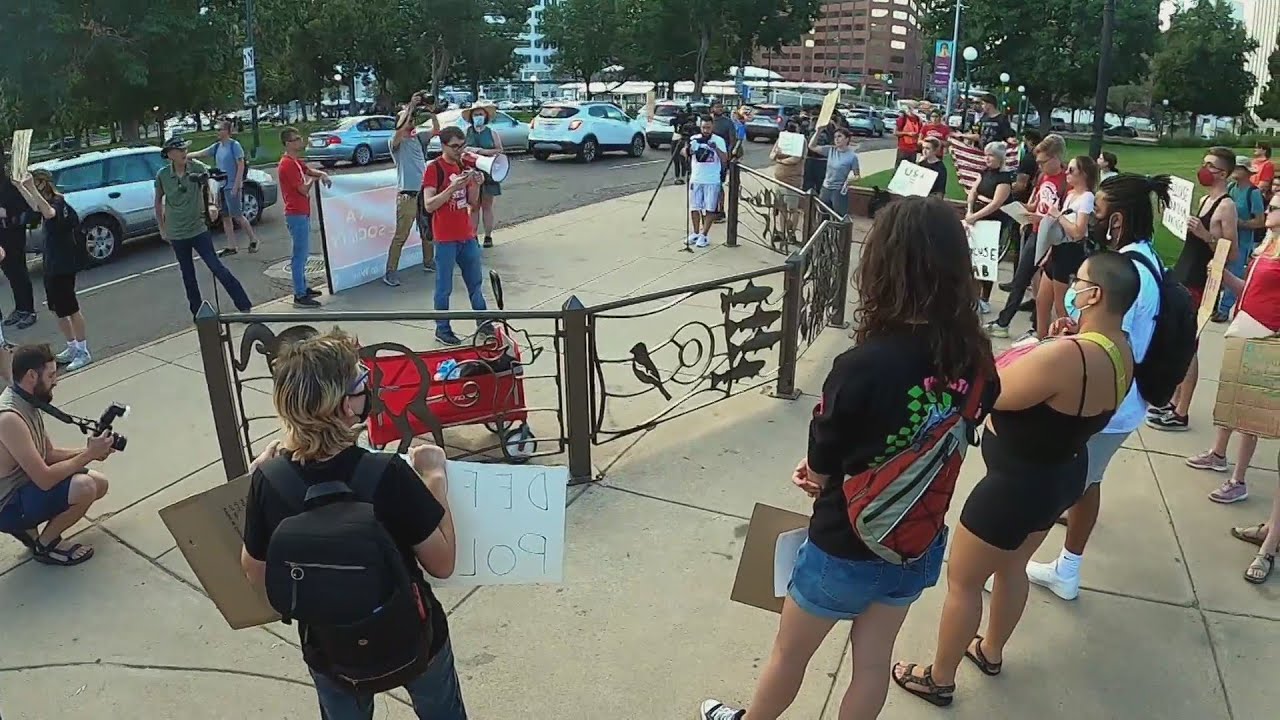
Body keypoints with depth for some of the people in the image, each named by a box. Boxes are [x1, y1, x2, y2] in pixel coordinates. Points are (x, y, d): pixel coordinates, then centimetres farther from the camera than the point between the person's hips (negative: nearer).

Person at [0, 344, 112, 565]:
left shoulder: (28, 403, 2)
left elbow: (49, 454, 10)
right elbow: (45, 479, -29)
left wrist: (88, 452, -6)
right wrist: (89, 454, -19)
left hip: (24, 485, 10)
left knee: (99, 483, 7)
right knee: (85, 487, -28)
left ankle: (28, 528, 13)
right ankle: (45, 546, -3)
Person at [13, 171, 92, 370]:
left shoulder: (58, 203, -18)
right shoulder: (51, 203, 9)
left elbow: (49, 212, -44)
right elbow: (35, 205, 34)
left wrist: (31, 188, -48)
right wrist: (20, 187, 33)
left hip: (63, 267, -10)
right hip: (52, 266, 10)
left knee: (71, 309, -2)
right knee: (58, 310, 16)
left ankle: (83, 352, 6)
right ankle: (72, 347, 27)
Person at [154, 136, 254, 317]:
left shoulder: (197, 167, -8)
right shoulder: (162, 175, -4)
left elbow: (210, 183, -18)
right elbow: (158, 201, 7)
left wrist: (211, 203, -38)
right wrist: (162, 228, 10)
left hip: (198, 229, -2)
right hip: (176, 234, 2)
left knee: (217, 267, -8)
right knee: (188, 275, 11)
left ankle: (244, 306, -4)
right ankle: (197, 313, 25)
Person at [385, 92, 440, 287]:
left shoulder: (418, 138, 11)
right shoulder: (396, 142, -7)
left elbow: (436, 130, 11)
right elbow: (400, 129, -27)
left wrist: (431, 113, -5)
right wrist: (410, 106, -23)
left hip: (424, 192, 7)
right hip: (407, 195, -7)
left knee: (428, 231, 19)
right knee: (401, 236, -7)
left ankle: (429, 262, 35)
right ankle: (390, 272, -4)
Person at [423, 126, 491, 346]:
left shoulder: (464, 166, 10)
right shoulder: (433, 168, -10)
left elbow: (472, 202, 12)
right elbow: (428, 205, -17)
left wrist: (476, 184, -7)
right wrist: (453, 187, -26)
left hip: (467, 235, 7)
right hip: (445, 238, -6)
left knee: (476, 282, 15)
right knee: (444, 287, 3)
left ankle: (484, 323, 27)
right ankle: (442, 330, 14)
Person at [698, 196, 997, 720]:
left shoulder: (863, 366, -33)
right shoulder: (974, 358, -14)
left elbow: (818, 469, -19)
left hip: (846, 550, -5)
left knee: (789, 655, 23)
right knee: (873, 663, 26)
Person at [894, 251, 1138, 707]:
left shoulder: (1066, 355, -34)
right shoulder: (1120, 352, -4)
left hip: (1017, 485, -9)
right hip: (1062, 475, 9)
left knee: (963, 581, 10)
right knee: (1011, 567, 29)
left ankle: (939, 680, 28)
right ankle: (991, 652, 51)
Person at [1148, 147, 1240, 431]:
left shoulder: (1226, 206, -14)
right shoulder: (1204, 199, 13)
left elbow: (1232, 254, -19)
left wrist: (1206, 235, -29)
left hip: (1198, 283, -9)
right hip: (1182, 277, 9)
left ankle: (1181, 414, 5)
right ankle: (1174, 402, 25)